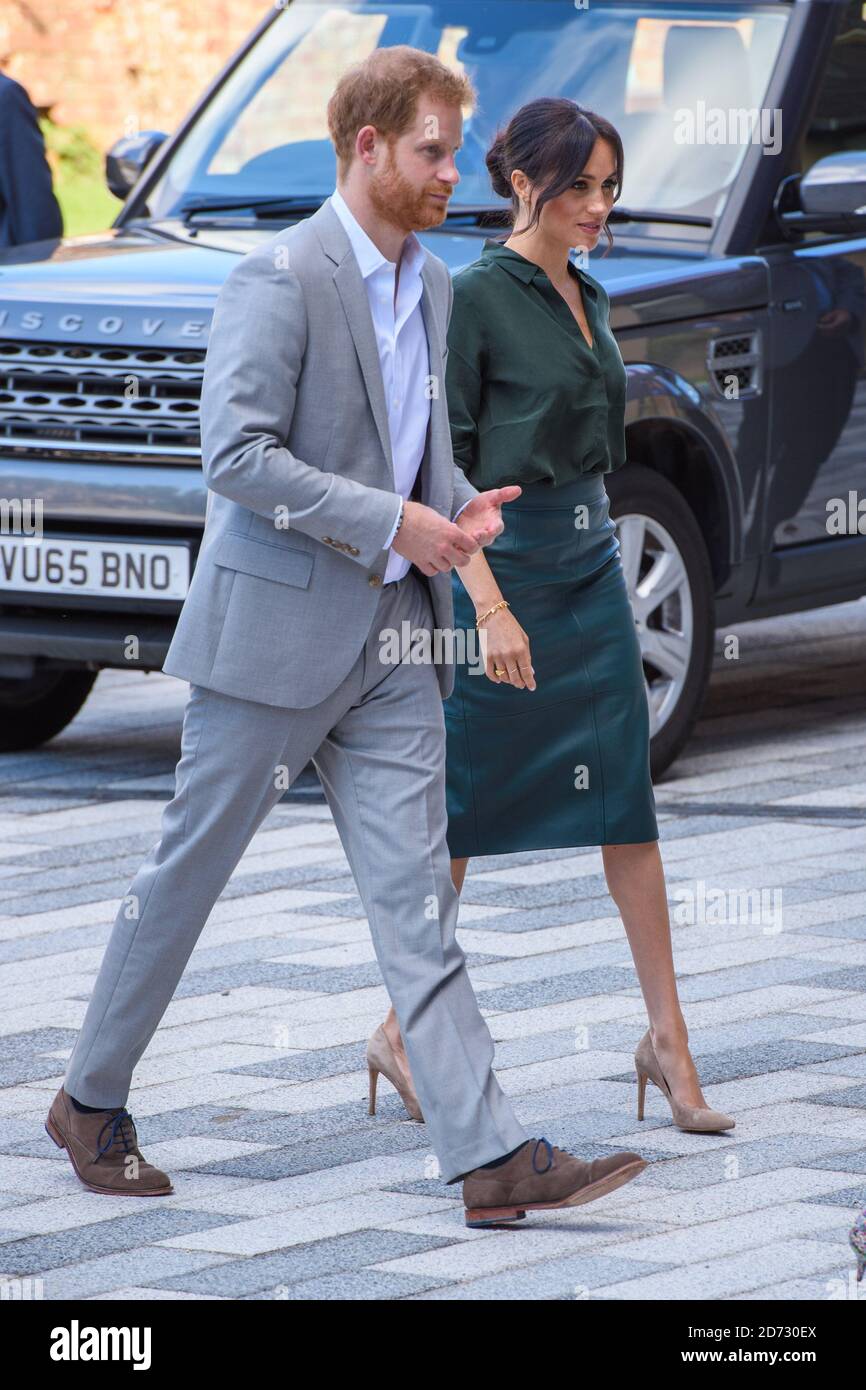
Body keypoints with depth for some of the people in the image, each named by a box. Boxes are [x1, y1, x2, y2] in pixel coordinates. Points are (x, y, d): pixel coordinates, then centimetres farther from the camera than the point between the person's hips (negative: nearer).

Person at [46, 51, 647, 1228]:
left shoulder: (432, 289, 12)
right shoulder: (282, 278, -13)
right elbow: (236, 455, -20)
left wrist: (463, 505, 3)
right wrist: (393, 525, -21)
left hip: (393, 642, 7)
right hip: (275, 631, -7)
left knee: (416, 898, -1)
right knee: (185, 875, 6)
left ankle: (491, 1157, -8)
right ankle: (92, 1100, 23)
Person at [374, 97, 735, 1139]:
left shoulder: (585, 297, 12)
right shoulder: (478, 297, -12)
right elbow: (440, 466, -15)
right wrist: (489, 606, -21)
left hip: (591, 561, 7)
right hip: (503, 565, -7)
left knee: (626, 797, 3)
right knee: (464, 805, 2)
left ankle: (666, 1037, 3)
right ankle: (409, 1025, 14)